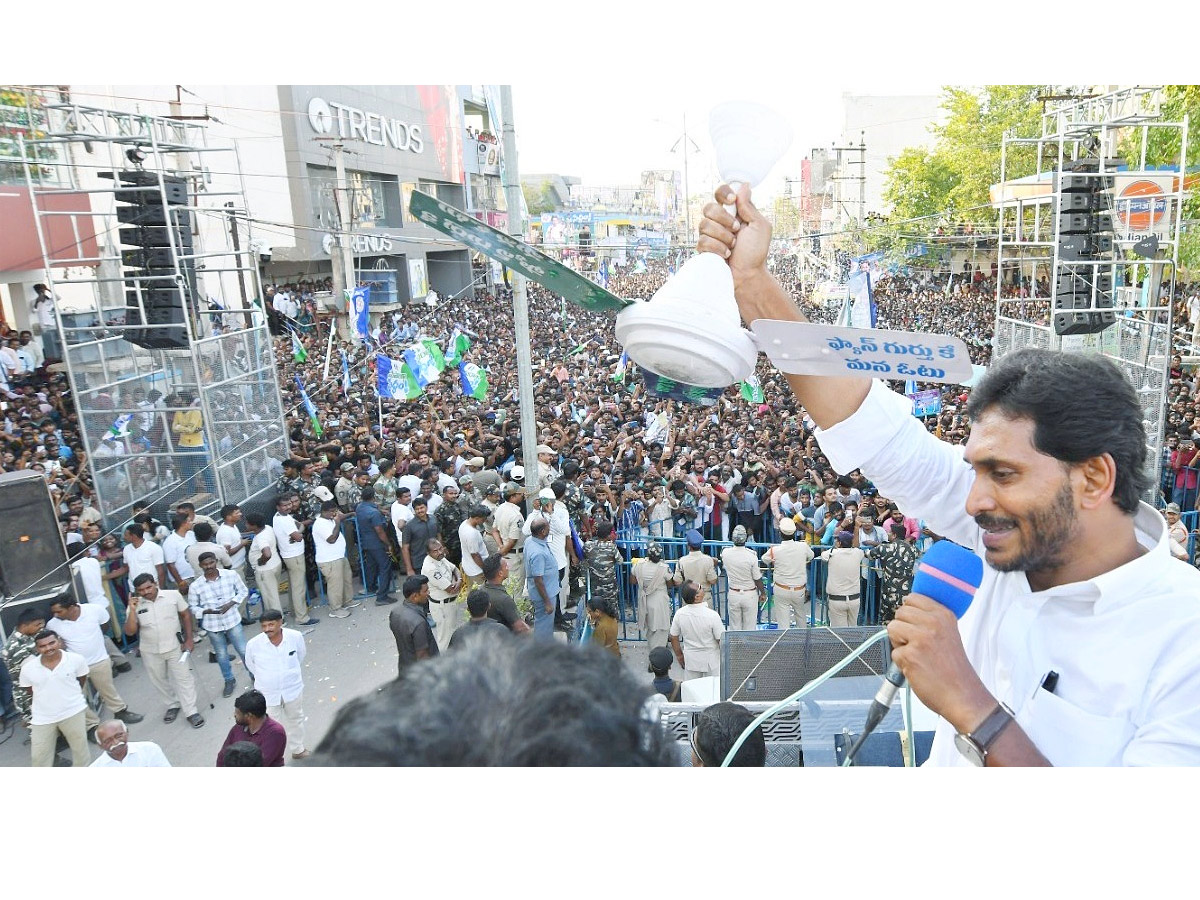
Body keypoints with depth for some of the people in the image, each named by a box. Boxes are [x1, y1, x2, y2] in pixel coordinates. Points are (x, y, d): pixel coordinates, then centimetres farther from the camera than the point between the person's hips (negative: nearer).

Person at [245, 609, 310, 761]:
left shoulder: (296, 637, -21)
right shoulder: (253, 644, -23)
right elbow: (250, 666, -2)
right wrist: (267, 679, 8)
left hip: (293, 689, 2)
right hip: (267, 693, -2)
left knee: (296, 719, 24)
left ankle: (298, 750, 48)